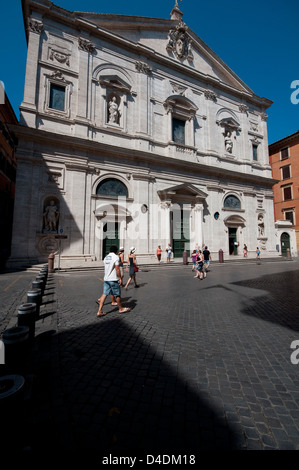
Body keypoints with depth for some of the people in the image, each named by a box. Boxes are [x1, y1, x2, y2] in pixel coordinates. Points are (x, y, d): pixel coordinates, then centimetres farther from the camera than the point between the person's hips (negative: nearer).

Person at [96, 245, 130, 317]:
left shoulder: (105, 257, 11)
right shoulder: (115, 257, -12)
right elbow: (117, 269, -16)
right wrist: (120, 278, -8)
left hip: (106, 279, 7)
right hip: (113, 279, -7)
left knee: (104, 294, 7)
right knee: (117, 295, 7)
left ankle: (99, 311, 6)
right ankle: (121, 309, 23)